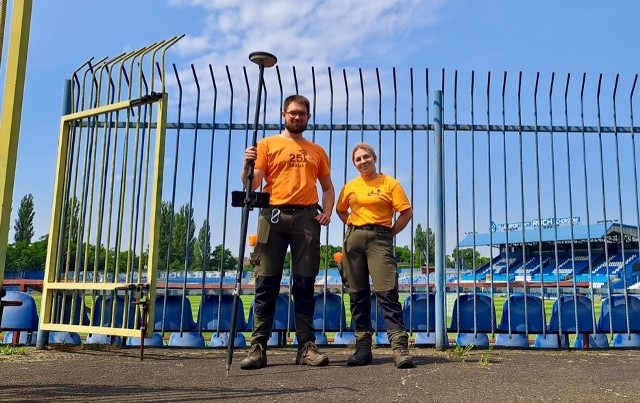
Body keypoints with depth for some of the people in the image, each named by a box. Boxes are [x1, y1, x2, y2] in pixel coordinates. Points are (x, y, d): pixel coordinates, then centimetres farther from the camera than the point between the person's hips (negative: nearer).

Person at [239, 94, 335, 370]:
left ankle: (307, 346, 3)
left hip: (307, 218, 2)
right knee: (267, 283, -4)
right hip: (273, 215, -2)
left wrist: (327, 211, 4)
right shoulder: (267, 144, 11)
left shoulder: (317, 151, 20)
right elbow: (252, 185, 3)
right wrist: (247, 165, -17)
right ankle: (258, 347, -1)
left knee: (305, 284, 1)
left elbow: (328, 187, 21)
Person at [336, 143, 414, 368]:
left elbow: (406, 212, -1)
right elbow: (340, 210, 28)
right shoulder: (350, 187, 13)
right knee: (358, 294, 4)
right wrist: (353, 226, 13)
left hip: (379, 239, -4)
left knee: (386, 292, -14)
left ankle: (400, 347, -15)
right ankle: (362, 348, 10)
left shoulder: (389, 183, 2)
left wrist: (389, 234, -1)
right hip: (353, 239, 4)